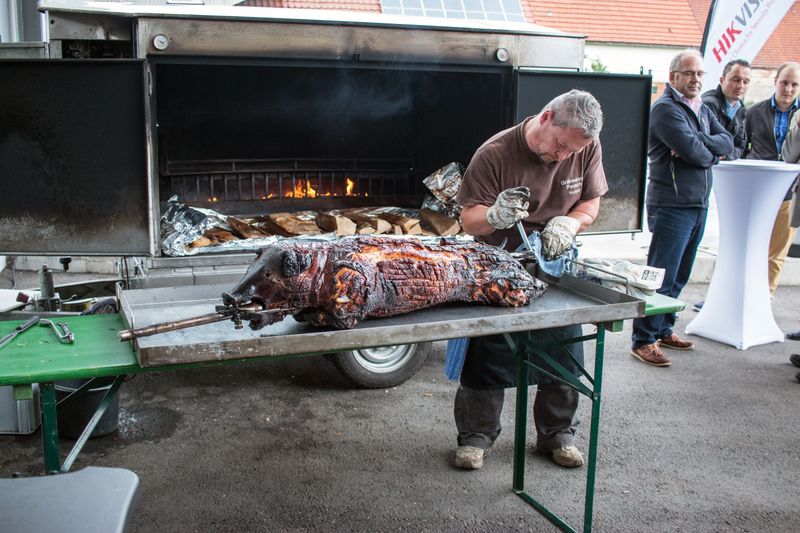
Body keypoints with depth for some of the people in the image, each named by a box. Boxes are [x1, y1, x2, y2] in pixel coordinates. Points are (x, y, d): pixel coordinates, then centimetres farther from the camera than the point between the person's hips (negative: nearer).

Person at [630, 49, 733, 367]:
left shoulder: (703, 110, 18)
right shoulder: (665, 109, -10)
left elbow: (728, 142, 5)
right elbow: (693, 152, -20)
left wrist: (698, 142, -12)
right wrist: (711, 153, 1)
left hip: (699, 206, 9)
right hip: (671, 206, -9)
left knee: (679, 276, 15)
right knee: (661, 277, -8)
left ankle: (663, 330, 26)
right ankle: (643, 341, -2)